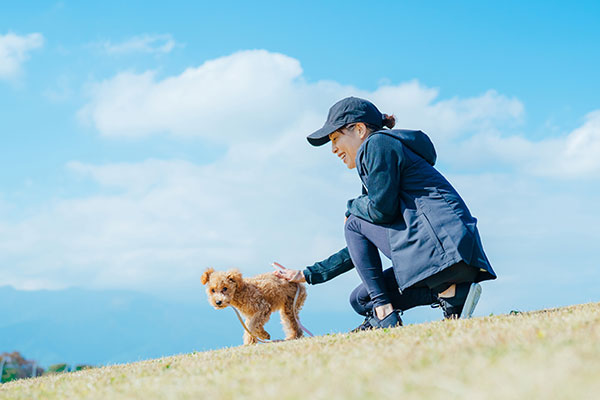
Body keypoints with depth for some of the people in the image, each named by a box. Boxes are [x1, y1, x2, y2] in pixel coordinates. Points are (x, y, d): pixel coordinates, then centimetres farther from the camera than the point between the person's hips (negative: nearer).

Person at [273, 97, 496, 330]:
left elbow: (382, 209, -12)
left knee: (355, 223, 5)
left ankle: (384, 312, -4)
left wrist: (353, 207, 11)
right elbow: (363, 249, 29)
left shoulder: (379, 143, -1)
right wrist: (307, 275, 28)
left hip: (443, 244, -10)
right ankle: (454, 291, 1)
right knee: (361, 300, 15)